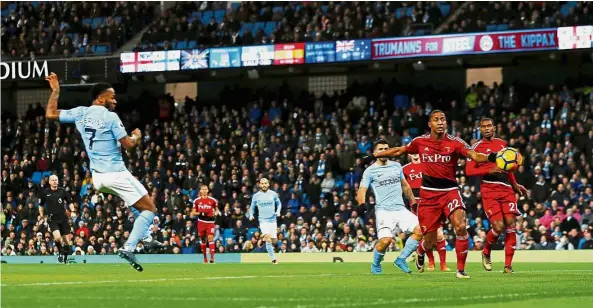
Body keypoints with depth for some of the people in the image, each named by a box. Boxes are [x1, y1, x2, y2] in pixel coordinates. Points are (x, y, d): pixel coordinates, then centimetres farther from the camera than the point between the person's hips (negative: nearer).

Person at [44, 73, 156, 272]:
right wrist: (136, 136, 9)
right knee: (149, 209, -1)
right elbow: (128, 144, -12)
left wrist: (55, 90, 23)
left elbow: (50, 114, 13)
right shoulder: (110, 117, -12)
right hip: (116, 173, -8)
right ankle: (128, 247, -15)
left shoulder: (80, 113, 4)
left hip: (97, 177, 8)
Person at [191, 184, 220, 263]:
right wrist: (199, 213, -14)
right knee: (203, 239, 7)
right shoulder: (197, 201, 3)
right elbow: (193, 213, 6)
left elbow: (217, 210, 12)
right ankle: (205, 256, 22)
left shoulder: (212, 200, 2)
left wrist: (215, 213, -12)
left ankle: (212, 257, -19)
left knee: (210, 238, -14)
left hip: (210, 222, -2)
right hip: (201, 222, 2)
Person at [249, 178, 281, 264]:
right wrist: (251, 215, -6)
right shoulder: (256, 196, 0)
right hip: (263, 220, -2)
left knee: (274, 241, 2)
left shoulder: (273, 194, 2)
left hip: (273, 219, 2)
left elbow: (279, 203, 16)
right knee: (268, 238, -21)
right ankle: (273, 259, -15)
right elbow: (252, 207, 12)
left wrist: (278, 211, -1)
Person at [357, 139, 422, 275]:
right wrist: (362, 205, -26)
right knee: (385, 239, -24)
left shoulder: (396, 166, 15)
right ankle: (376, 266, 3)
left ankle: (401, 259, 1)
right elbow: (361, 191, -7)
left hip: (400, 209, 5)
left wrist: (413, 203, 28)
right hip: (384, 211, -5)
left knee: (420, 230, -12)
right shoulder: (370, 171, 0)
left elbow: (405, 186, 27)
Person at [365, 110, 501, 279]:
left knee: (461, 226, -26)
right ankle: (420, 252, 42)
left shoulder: (455, 142, -8)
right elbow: (399, 151, 17)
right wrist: (374, 156, 22)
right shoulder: (420, 142, 0)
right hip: (428, 193, 1)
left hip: (450, 190, -1)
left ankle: (461, 269, -12)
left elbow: (474, 155, -23)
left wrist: (490, 157, -44)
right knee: (430, 242, 2)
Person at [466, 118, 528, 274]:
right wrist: (490, 170, -19)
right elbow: (469, 171, -8)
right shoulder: (476, 147, 1)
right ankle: (486, 253, 15)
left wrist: (515, 185, 30)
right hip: (489, 190, -4)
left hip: (506, 189, 4)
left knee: (510, 224, -7)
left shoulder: (502, 143, 17)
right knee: (498, 226, -15)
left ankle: (508, 265, -2)